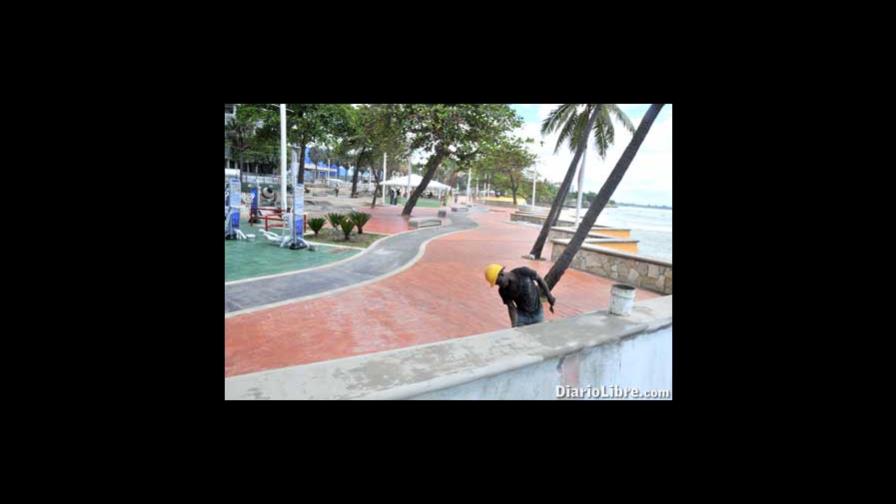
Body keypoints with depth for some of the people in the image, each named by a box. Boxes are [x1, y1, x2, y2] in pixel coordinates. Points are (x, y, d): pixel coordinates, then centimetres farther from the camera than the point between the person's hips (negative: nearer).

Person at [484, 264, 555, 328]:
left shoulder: (523, 272, -24)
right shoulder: (504, 291, -18)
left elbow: (540, 279, -9)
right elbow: (511, 308, -13)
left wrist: (550, 297, -3)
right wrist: (514, 326, -24)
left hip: (537, 313, 0)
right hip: (522, 315, 0)